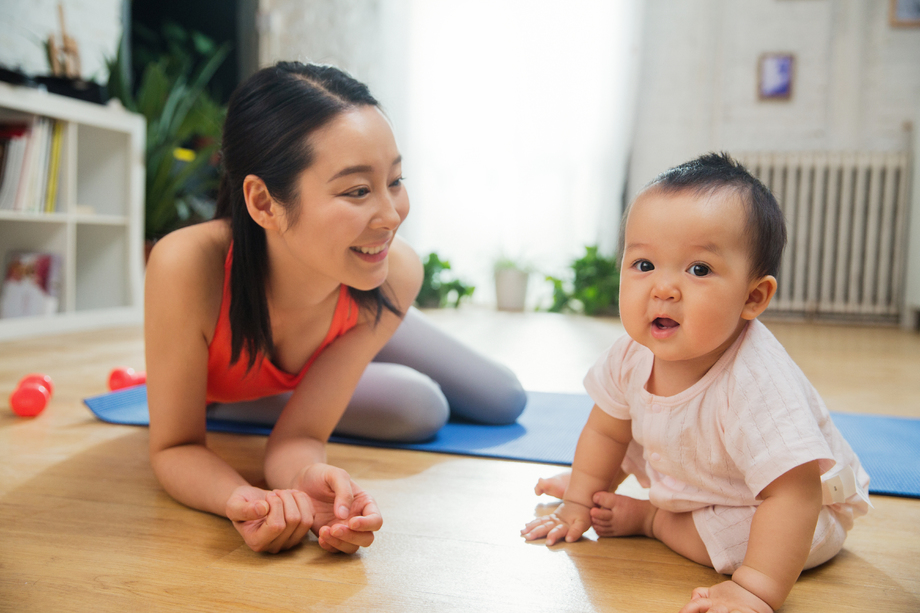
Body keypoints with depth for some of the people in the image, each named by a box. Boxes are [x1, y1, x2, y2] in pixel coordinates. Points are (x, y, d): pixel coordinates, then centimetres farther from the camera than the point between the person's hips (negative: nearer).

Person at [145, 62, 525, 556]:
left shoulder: (396, 275, -39)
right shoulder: (187, 267, -47)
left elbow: (299, 436, -33)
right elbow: (175, 447, -35)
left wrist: (308, 478, -57)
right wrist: (242, 498, -57)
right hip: (221, 384, -2)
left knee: (503, 404, 7)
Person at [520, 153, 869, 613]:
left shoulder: (755, 382, -43)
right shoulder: (633, 356, -21)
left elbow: (792, 494, -44)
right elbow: (606, 430, -4)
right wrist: (579, 501, -1)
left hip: (808, 510, -6)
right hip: (692, 474, 6)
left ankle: (649, 518, -6)